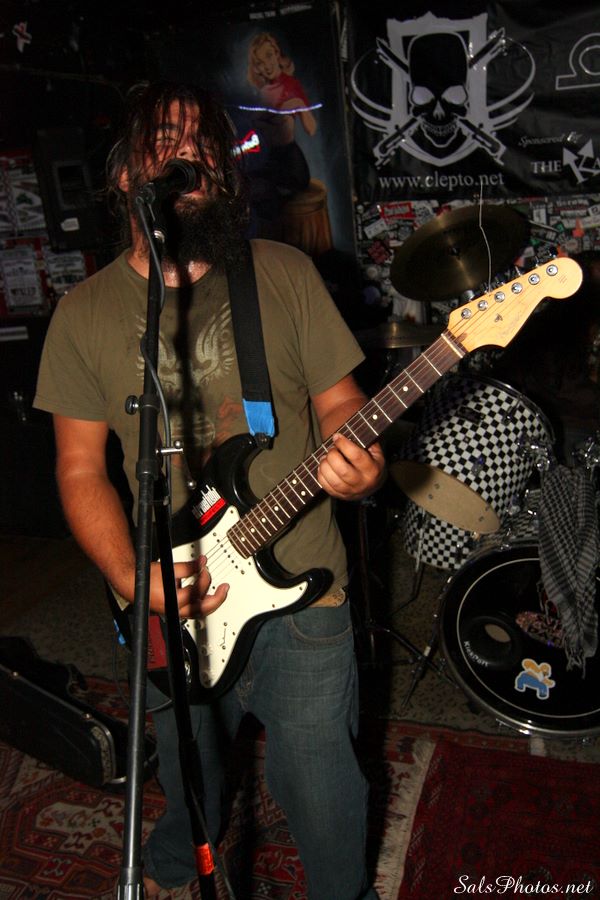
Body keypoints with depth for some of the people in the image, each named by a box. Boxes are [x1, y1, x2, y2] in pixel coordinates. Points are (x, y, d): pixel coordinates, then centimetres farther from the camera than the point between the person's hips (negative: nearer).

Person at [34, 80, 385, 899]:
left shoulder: (285, 275, -2)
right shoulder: (86, 313, -1)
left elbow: (338, 403, 0)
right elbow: (81, 468, 0)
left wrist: (358, 463, -23)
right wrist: (131, 578, -14)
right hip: (174, 609, 2)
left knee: (323, 801, 10)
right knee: (187, 778, 24)